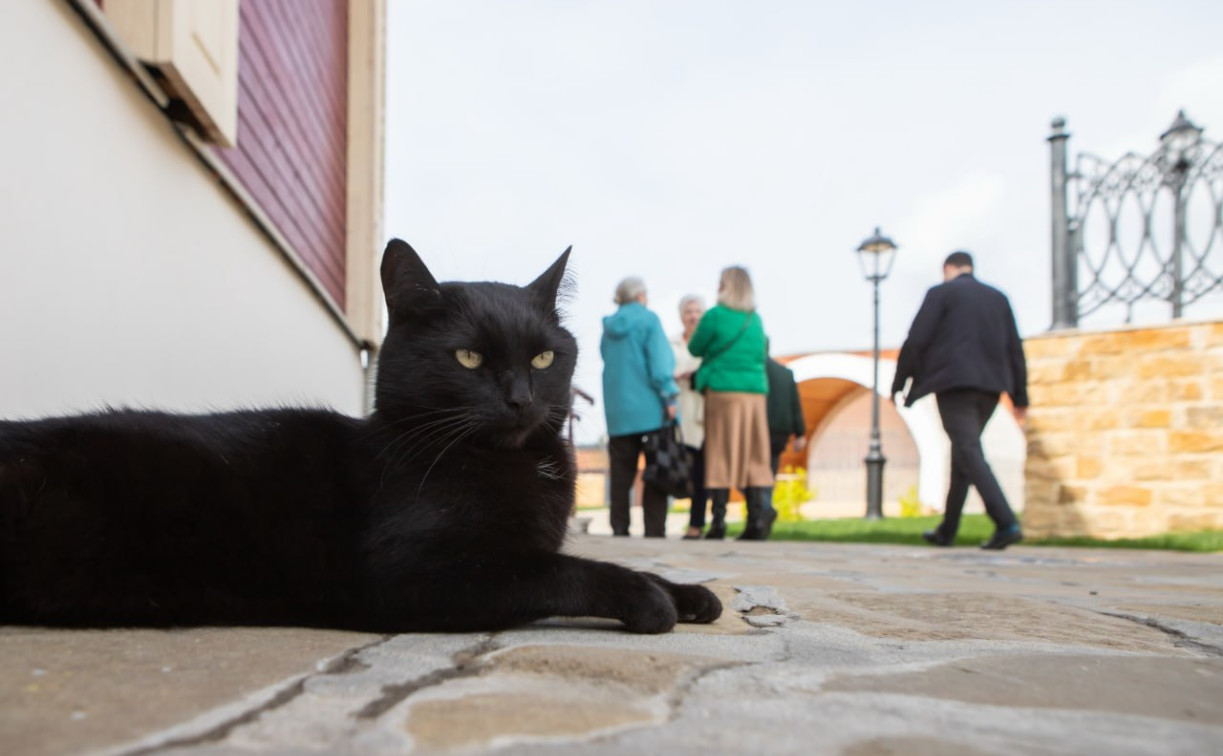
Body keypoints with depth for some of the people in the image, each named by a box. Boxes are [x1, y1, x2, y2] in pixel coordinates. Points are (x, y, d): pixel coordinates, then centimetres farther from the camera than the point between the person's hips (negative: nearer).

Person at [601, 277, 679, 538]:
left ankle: (619, 528, 4)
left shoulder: (609, 327, 14)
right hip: (649, 407, -5)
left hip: (618, 410, 5)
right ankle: (654, 530, -4)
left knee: (621, 471, 6)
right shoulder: (648, 320, -3)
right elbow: (659, 360, -11)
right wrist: (669, 396, -11)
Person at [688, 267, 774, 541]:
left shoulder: (715, 315, -4)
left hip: (722, 391, -4)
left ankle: (718, 521, 0)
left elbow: (694, 349, 4)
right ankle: (759, 512, -4)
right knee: (754, 457, 6)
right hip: (755, 393, 4)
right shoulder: (756, 319, 12)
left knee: (721, 457, -1)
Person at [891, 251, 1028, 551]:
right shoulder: (997, 297, 18)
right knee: (963, 452, 14)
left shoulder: (941, 293, 2)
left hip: (954, 382, -6)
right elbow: (1015, 349, 14)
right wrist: (1019, 397, 16)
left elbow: (916, 341, -5)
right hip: (990, 385, 6)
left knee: (970, 453, -9)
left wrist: (898, 384, 4)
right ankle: (947, 530, 20)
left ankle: (1006, 523, -23)